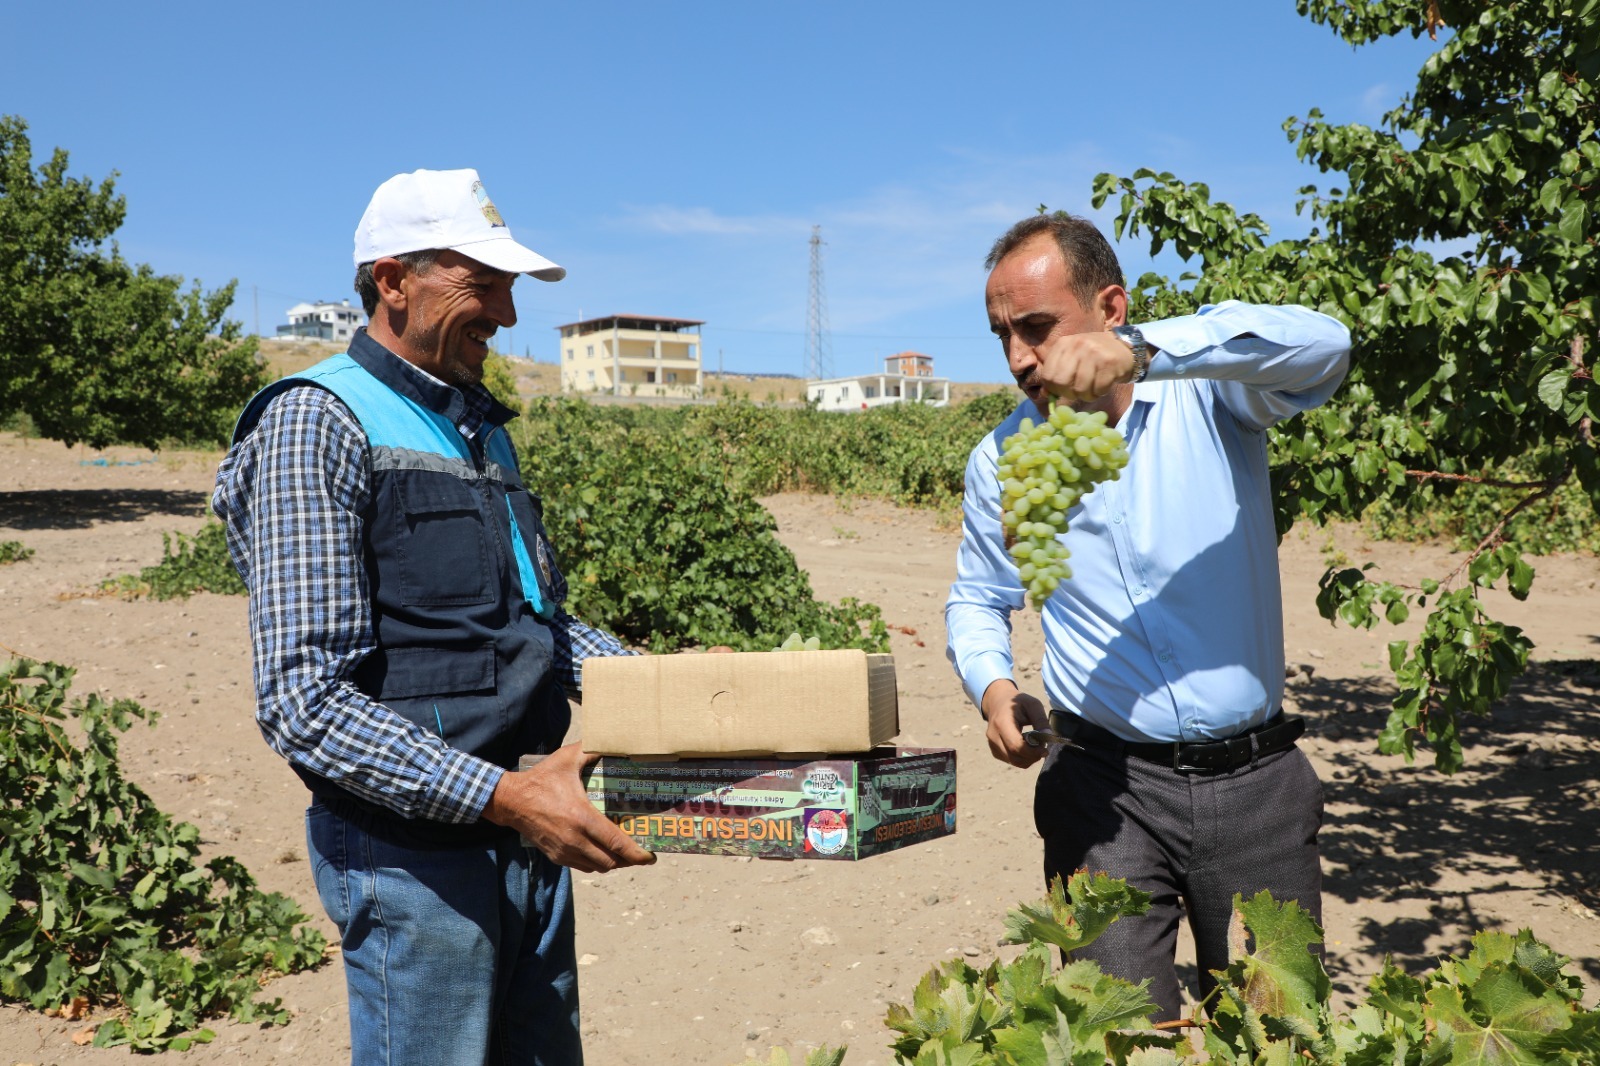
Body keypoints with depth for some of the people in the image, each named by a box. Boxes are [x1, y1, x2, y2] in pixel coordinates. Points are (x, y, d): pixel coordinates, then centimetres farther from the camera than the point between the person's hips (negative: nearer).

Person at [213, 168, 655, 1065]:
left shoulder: (481, 426, 13)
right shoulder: (317, 422, -12)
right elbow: (304, 699, -20)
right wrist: (500, 795, -26)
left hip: (527, 835, 8)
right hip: (413, 849, -8)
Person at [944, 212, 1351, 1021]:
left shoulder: (1211, 390, -6)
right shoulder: (999, 460, 1)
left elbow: (1323, 345, -26)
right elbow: (976, 599, 13)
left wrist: (1139, 349, -38)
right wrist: (992, 687, -8)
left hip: (1256, 779, 0)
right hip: (1109, 784, 1)